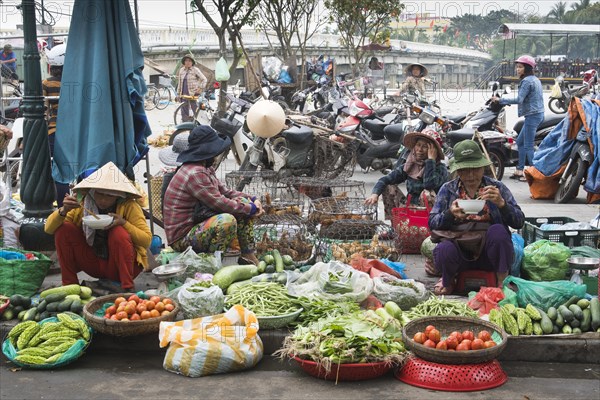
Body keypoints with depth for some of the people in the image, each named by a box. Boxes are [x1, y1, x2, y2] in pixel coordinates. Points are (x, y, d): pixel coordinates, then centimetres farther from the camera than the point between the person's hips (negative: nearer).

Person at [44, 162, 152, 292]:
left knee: (119, 232, -31)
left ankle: (127, 288, -23)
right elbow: (48, 229, -7)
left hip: (122, 265, -3)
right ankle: (69, 285, -7)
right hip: (94, 264, 3)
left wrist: (124, 223, -30)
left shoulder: (128, 206, -14)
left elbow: (147, 240, -16)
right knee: (63, 229, -14)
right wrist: (63, 211, -27)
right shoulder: (82, 203, -7)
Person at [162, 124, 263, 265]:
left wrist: (252, 200, 1)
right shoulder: (195, 173, -23)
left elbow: (224, 192, 15)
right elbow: (220, 203, -22)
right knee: (227, 220, -35)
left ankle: (248, 256, 8)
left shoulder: (206, 169, 9)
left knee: (244, 202, 7)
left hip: (197, 224, 11)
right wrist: (251, 209, -11)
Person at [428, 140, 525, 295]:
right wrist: (450, 213, -23)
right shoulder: (448, 189, 7)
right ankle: (448, 281, 3)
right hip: (460, 252, 0)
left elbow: (519, 222, -4)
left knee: (498, 230, -30)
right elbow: (432, 223, -2)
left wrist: (501, 203, -23)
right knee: (444, 249, -32)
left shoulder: (497, 187, 5)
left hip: (488, 253, 0)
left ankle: (503, 281, -7)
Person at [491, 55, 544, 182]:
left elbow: (519, 100, -22)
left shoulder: (527, 81, -14)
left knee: (528, 146, -7)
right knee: (520, 142, 16)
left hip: (532, 115, -11)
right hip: (538, 114, 11)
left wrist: (500, 100, -17)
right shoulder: (535, 79, 17)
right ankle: (519, 170, 19)